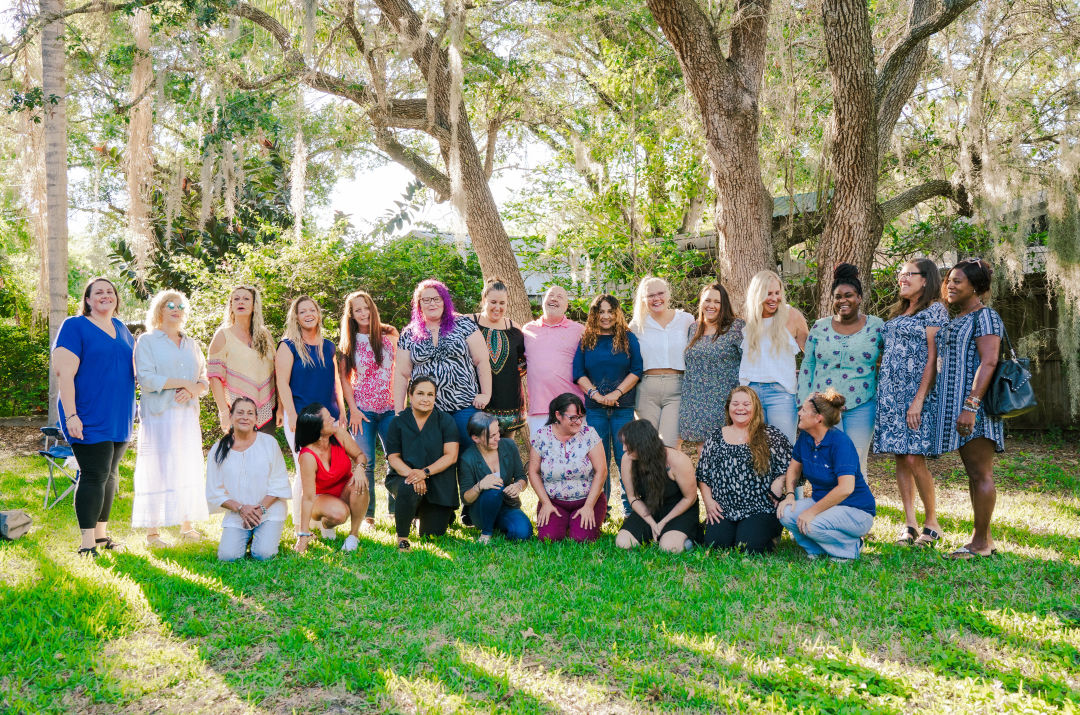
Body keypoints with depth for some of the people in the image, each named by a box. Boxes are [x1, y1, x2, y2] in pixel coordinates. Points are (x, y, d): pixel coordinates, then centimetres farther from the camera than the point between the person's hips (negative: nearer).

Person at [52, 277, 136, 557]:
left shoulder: (121, 329, 15)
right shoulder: (75, 326, -5)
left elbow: (134, 368, 23)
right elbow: (65, 373, -12)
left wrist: (132, 412, 16)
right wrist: (71, 415, -20)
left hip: (119, 418, 7)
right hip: (90, 419, -7)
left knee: (110, 475, 12)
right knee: (95, 475, -10)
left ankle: (101, 533, 23)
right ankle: (87, 543, -3)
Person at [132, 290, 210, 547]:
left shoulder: (191, 345, 19)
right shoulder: (147, 341, 3)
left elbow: (205, 380, 14)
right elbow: (146, 378, -10)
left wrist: (193, 390, -8)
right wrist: (183, 383, -13)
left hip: (188, 415, 5)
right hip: (158, 416, -5)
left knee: (188, 468, 4)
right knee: (157, 470, -7)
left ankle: (187, 526, 11)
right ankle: (152, 532, -3)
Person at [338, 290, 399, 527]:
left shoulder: (389, 335, 4)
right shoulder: (348, 343, 5)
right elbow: (344, 377, 5)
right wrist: (353, 409, -4)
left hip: (390, 409, 0)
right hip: (362, 410, 0)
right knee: (365, 463, -1)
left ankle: (396, 510, 10)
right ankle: (367, 515, 7)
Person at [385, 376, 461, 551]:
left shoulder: (446, 421, 0)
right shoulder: (398, 422, 3)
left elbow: (451, 456, -8)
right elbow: (393, 457, -1)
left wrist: (424, 472, -23)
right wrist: (410, 473, -22)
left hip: (438, 485, 1)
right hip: (404, 477, -1)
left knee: (433, 533, -3)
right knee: (408, 490, -38)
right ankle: (402, 537, -14)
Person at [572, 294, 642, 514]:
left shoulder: (628, 338, 7)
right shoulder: (586, 341, 11)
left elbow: (636, 371, -1)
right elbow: (578, 374, 5)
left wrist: (617, 393, -11)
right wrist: (596, 395, -9)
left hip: (623, 407, -1)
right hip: (594, 408, 2)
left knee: (625, 457, -3)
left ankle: (631, 508, 5)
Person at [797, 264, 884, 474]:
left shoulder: (876, 327, 3)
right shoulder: (820, 327, 7)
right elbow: (807, 366, 11)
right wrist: (805, 405, 5)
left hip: (861, 407, -1)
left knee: (856, 464, 1)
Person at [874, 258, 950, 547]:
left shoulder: (935, 310, -4)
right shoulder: (898, 313, 20)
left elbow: (934, 358, -11)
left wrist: (919, 399, -18)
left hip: (916, 393, -7)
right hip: (891, 394, 7)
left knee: (914, 458, -11)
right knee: (900, 458, 5)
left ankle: (932, 522, 4)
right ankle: (910, 523, 11)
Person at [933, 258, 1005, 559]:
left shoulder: (984, 317, -9)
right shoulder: (957, 320, 20)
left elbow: (989, 362, -19)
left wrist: (970, 406, -26)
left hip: (976, 401, -10)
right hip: (956, 403, 10)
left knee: (981, 473, -6)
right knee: (974, 472, 11)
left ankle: (981, 542, -2)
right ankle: (984, 539, 17)